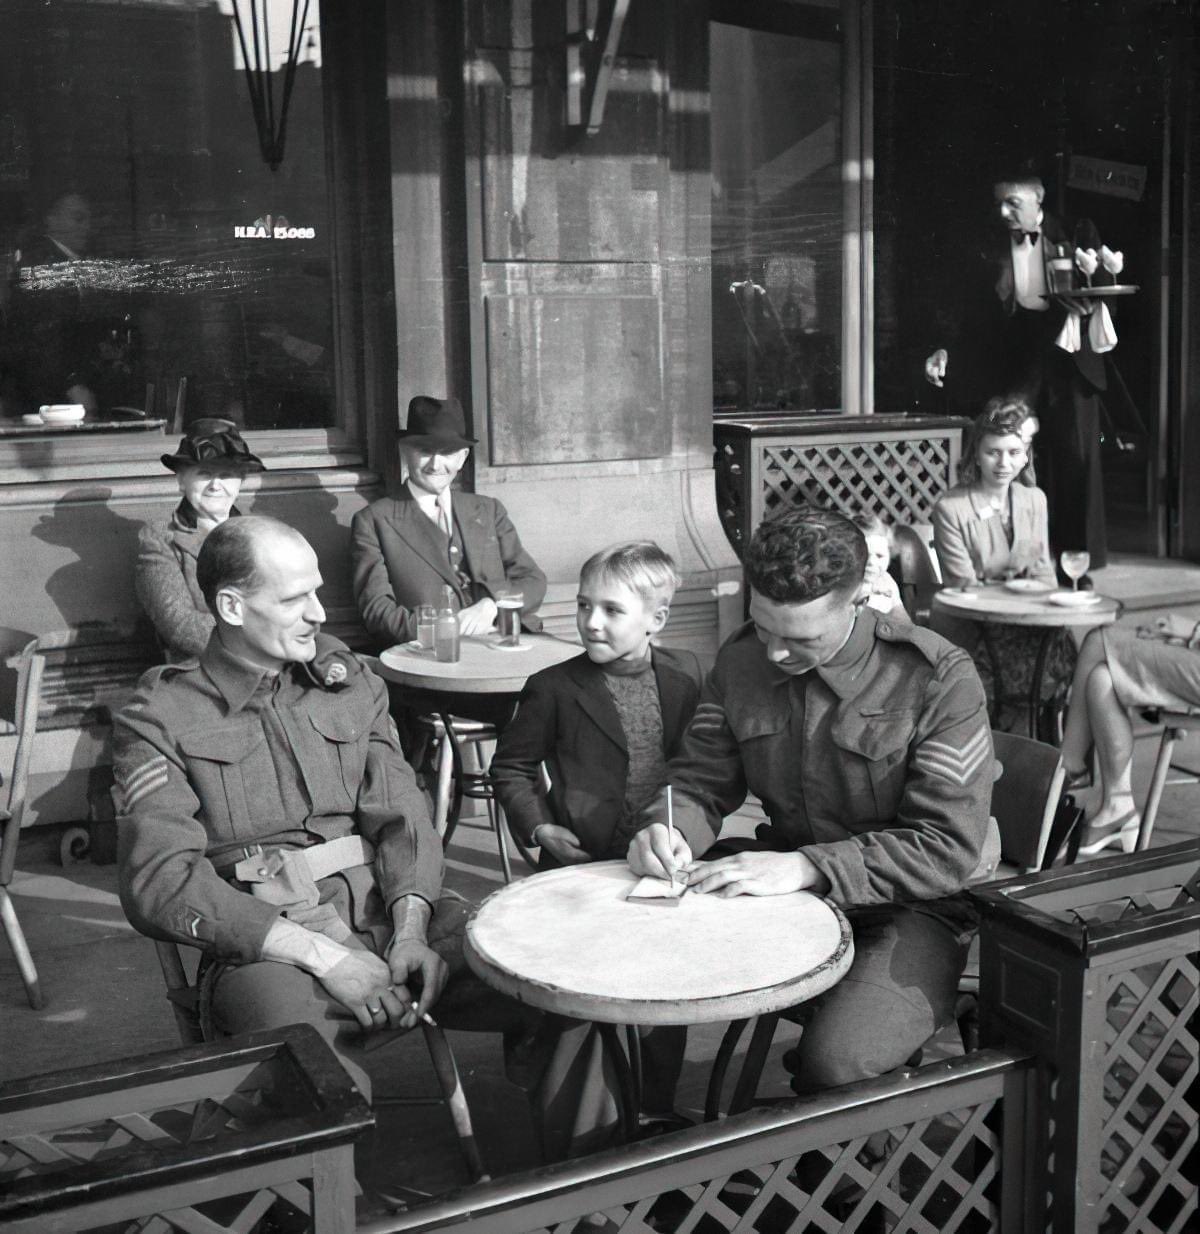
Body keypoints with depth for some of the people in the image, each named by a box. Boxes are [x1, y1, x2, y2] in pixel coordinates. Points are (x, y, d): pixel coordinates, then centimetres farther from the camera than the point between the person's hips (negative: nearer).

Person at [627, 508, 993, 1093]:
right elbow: (700, 781, 8)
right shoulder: (740, 660, 0)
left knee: (836, 1063, -31)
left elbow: (948, 848, -19)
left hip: (909, 909, -4)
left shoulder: (936, 677, -16)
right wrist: (670, 829, -17)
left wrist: (805, 867, -28)